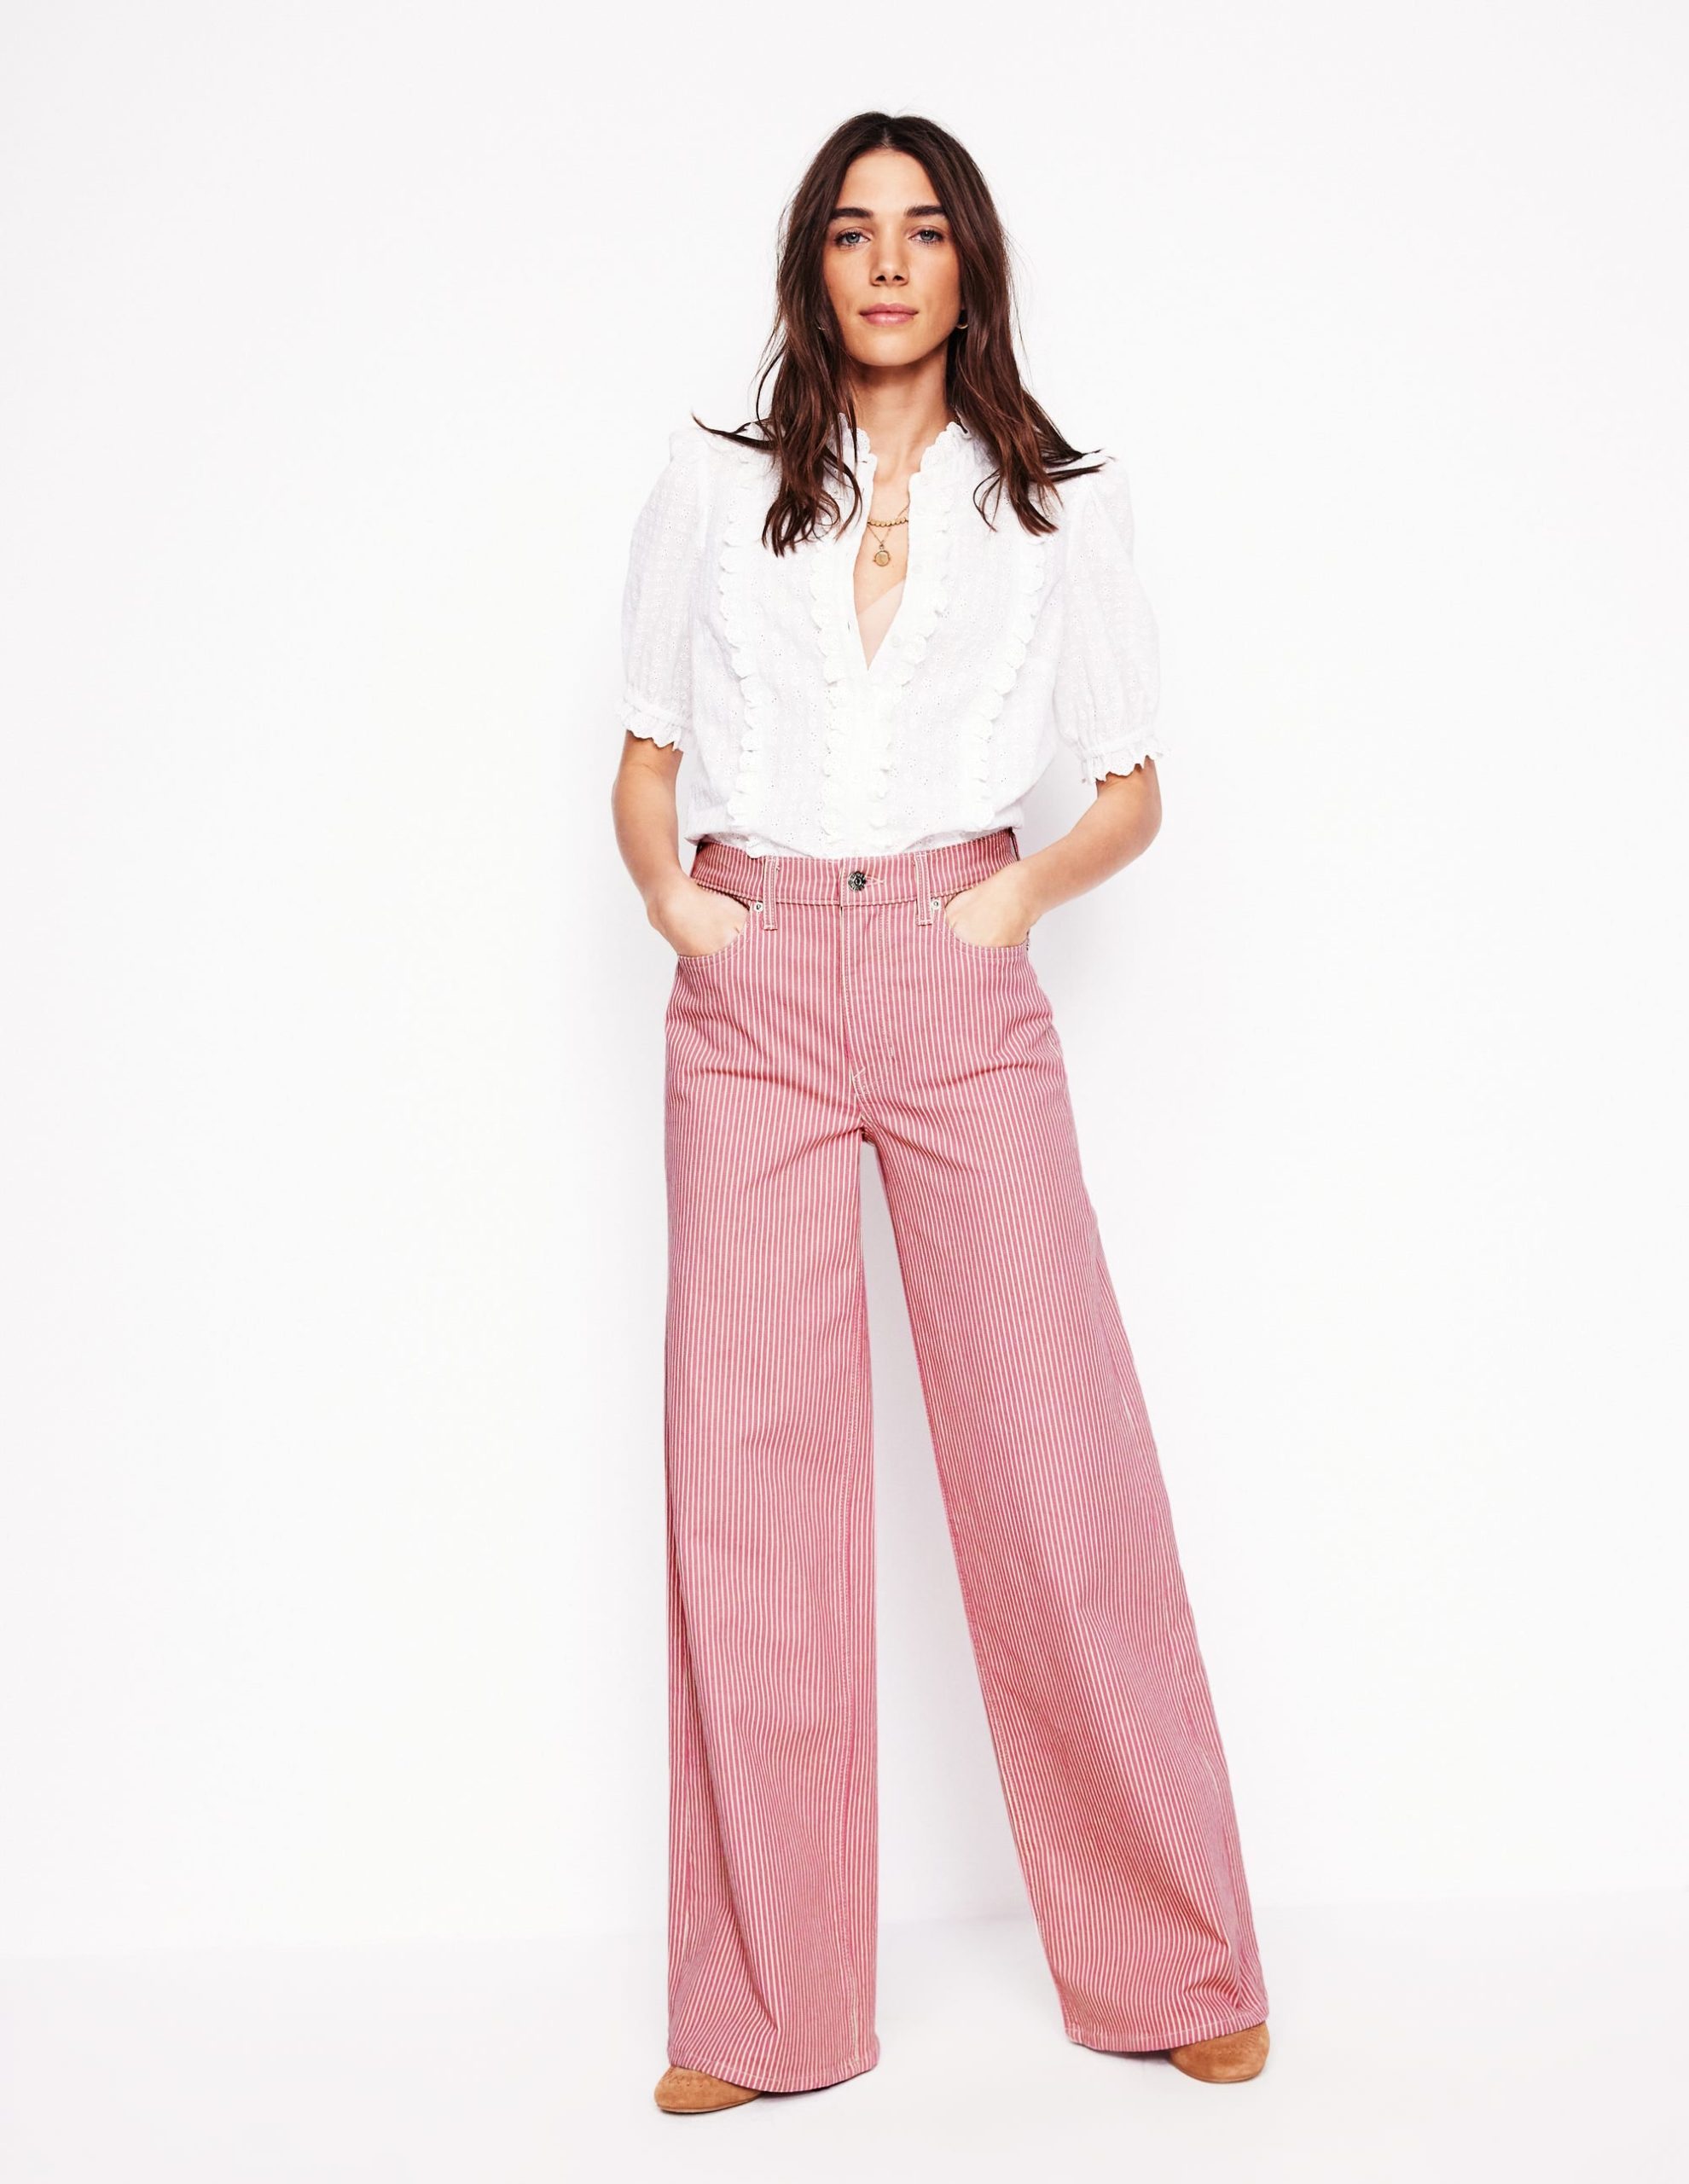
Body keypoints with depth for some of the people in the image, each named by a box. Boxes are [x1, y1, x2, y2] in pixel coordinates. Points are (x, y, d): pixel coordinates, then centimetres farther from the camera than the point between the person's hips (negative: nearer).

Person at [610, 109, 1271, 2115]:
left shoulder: (1059, 504, 11)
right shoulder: (715, 484, 13)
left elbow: (1132, 790, 13)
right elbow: (645, 761, 17)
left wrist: (1022, 888, -4)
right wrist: (672, 894, -2)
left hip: (962, 994, -1)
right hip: (752, 1000, 1)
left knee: (1058, 1464, -3)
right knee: (752, 1477, -1)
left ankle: (1170, 1968, 13)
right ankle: (767, 2005, 11)